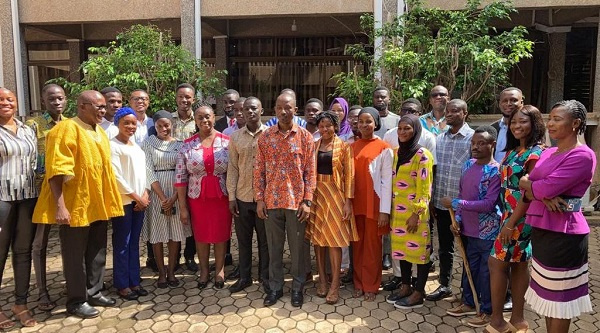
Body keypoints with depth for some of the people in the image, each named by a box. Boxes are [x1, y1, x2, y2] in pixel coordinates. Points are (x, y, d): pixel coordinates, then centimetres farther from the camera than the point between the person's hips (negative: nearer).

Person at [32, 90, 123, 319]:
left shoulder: (100, 131, 11)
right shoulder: (66, 129, -14)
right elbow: (56, 171, -19)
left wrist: (109, 200, 16)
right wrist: (59, 206, -25)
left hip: (98, 204, 8)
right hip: (75, 205, -8)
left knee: (97, 252, 15)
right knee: (75, 255, 5)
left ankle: (94, 293, 30)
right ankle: (76, 301, 18)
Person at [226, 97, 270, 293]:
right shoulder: (235, 137, 5)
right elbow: (232, 168, 5)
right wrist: (231, 196, 1)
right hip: (242, 197, 2)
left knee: (265, 239, 9)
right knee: (243, 239, 12)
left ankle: (265, 276, 25)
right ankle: (244, 277, 26)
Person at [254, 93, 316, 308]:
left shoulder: (305, 136, -2)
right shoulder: (265, 137, 3)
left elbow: (310, 171, -2)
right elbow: (259, 170, 4)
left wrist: (307, 201, -7)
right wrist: (259, 199, -1)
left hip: (296, 201, -1)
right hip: (271, 201, 2)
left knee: (297, 247, 9)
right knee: (274, 247, 12)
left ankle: (297, 288, 25)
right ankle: (275, 287, 27)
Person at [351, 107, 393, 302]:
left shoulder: (384, 149, -4)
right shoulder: (352, 147, 9)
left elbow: (387, 181, -8)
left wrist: (385, 210, -13)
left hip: (374, 204, -4)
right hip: (355, 203, 4)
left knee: (372, 245, 6)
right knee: (357, 244, 11)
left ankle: (371, 286, 19)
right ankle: (358, 283, 24)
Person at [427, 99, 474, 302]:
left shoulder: (472, 138, -8)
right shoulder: (440, 138, 9)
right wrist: (432, 200, 9)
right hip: (441, 202, 5)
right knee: (444, 247, 15)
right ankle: (444, 285, 29)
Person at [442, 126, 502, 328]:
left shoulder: (495, 171, -17)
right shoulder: (468, 165, 5)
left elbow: (489, 204, -23)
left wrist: (455, 204, -23)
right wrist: (457, 219, 2)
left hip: (487, 232, -6)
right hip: (468, 230, 7)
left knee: (486, 272, 8)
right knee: (469, 268, 20)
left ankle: (487, 311, 25)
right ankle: (469, 303, 37)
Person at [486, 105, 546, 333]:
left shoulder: (536, 154, -15)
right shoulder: (513, 150, 11)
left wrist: (511, 222, -20)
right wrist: (507, 218, 10)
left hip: (520, 217, -9)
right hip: (509, 214, 9)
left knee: (497, 263, -3)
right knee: (518, 265, 14)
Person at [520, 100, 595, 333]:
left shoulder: (582, 155, -15)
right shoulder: (548, 153, 11)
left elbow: (546, 188, -23)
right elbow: (527, 190, 7)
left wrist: (527, 182, -3)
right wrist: (544, 196, -15)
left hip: (564, 233, -8)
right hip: (541, 229, 8)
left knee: (559, 296, 6)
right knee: (547, 294, 18)